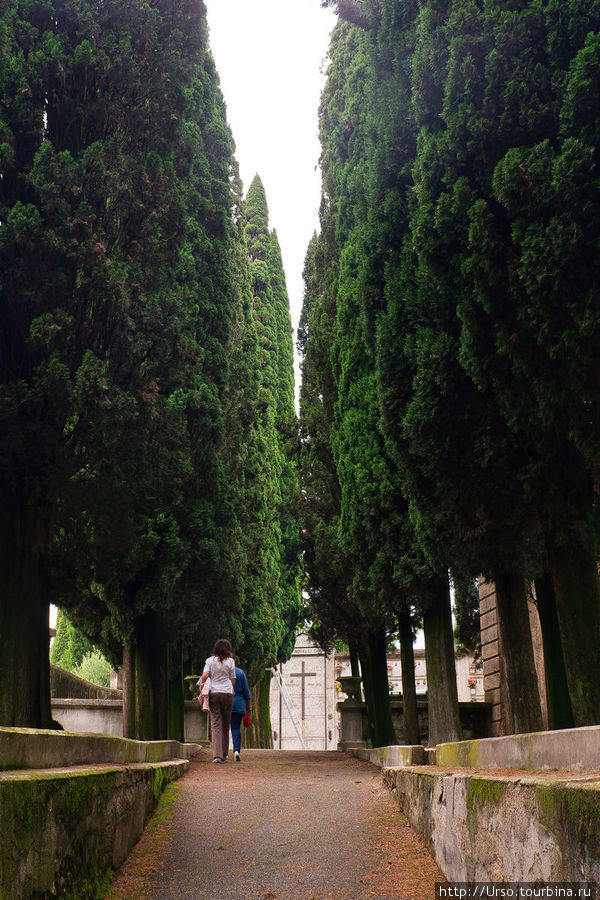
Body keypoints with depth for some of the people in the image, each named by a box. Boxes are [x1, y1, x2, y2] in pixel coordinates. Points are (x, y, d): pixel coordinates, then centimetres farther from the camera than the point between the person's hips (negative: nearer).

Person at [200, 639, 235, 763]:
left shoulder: (210, 660, 2)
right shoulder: (230, 661, 3)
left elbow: (205, 675, -7)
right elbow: (233, 680, 5)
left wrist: (201, 685, 11)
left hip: (214, 693, 0)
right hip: (228, 693, 0)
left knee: (215, 724, -1)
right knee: (225, 724, 11)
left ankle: (217, 754, -13)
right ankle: (224, 753, 20)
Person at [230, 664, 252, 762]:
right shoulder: (240, 672, 0)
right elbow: (246, 691, 3)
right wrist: (249, 705, 10)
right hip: (238, 704, 0)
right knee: (236, 728, 2)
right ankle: (236, 749, -15)